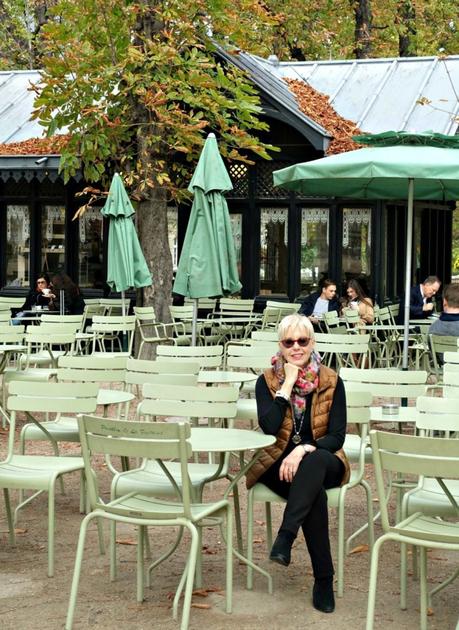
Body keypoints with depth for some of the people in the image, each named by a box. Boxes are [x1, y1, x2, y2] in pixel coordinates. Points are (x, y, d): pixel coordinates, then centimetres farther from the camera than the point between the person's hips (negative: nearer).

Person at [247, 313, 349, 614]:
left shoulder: (331, 382, -1)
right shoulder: (267, 381, 0)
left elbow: (337, 437, -7)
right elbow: (269, 427, -16)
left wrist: (305, 450, -26)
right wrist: (288, 384, -15)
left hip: (322, 462, 0)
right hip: (278, 464, 0)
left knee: (314, 462, -39)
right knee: (315, 493, -34)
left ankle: (286, 536, -40)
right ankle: (324, 579, -28)